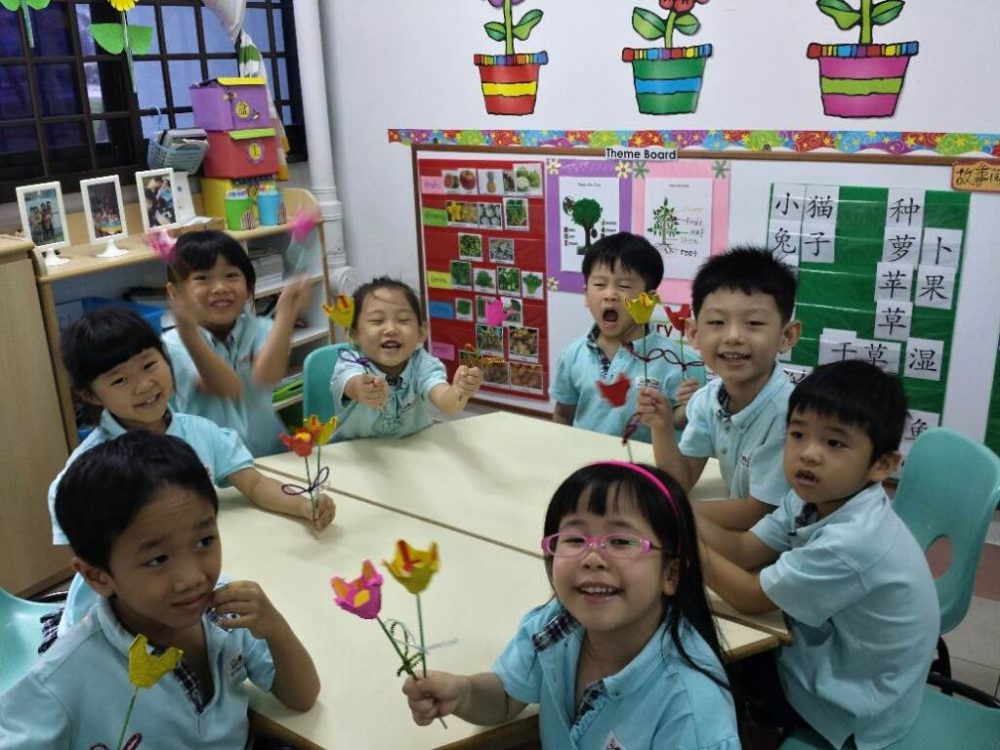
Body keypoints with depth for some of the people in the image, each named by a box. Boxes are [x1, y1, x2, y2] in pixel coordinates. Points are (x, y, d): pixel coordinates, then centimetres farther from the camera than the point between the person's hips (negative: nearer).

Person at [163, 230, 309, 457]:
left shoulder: (260, 330, 3)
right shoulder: (173, 344, -4)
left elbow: (265, 377, -18)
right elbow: (227, 388, -20)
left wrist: (285, 315, -28)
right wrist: (188, 331, -34)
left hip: (272, 455, 3)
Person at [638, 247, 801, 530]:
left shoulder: (785, 413, -28)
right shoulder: (706, 400, -7)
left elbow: (756, 514, -19)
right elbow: (681, 481, 3)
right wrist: (662, 428, -14)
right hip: (740, 526, 5)